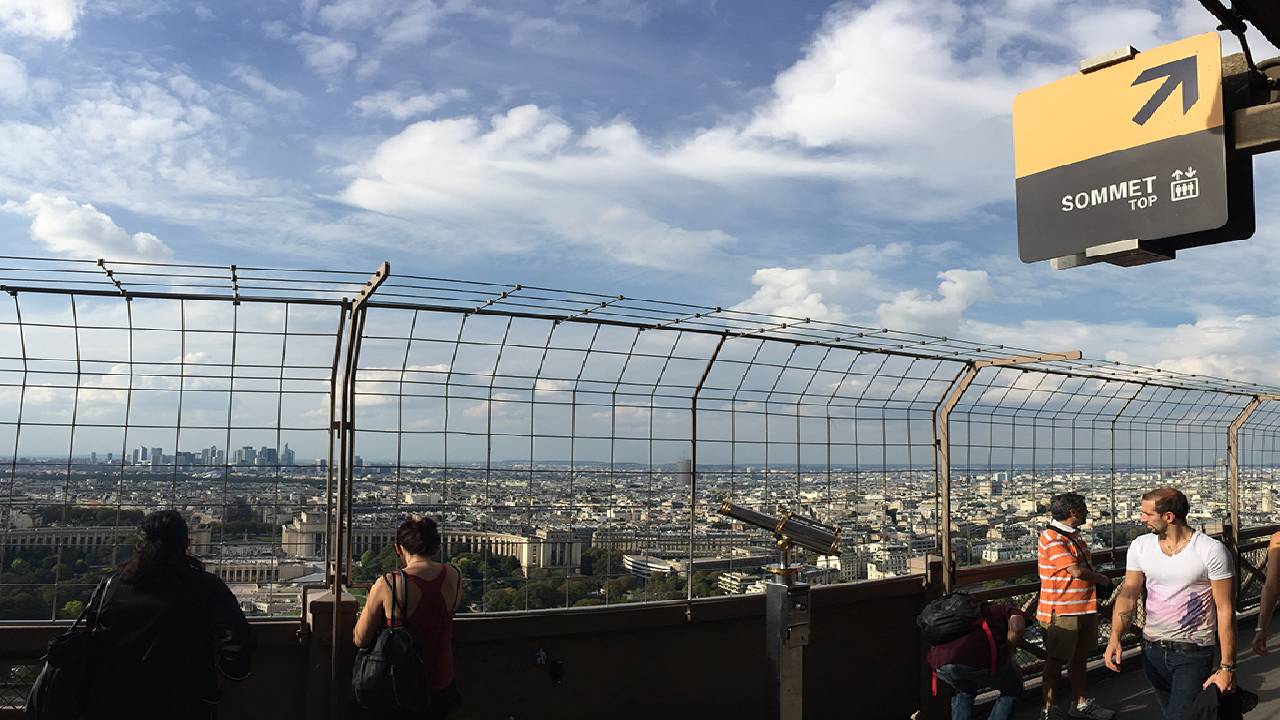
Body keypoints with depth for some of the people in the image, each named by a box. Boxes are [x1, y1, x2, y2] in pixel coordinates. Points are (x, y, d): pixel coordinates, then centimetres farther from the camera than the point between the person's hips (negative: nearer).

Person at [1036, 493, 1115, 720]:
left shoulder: (1074, 535, 13)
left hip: (1084, 608, 9)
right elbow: (1076, 571, -24)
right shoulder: (1052, 538, -19)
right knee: (1056, 660, 2)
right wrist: (1103, 579, -7)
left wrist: (1097, 578, 3)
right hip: (1060, 612, -9)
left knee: (1080, 657, 19)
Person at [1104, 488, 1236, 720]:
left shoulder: (1211, 550, -13)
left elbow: (1225, 610, -12)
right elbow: (1128, 595, -1)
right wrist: (1115, 638, -16)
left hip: (1194, 653, -5)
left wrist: (1227, 667, -14)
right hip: (1152, 650, 5)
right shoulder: (1140, 546, 1)